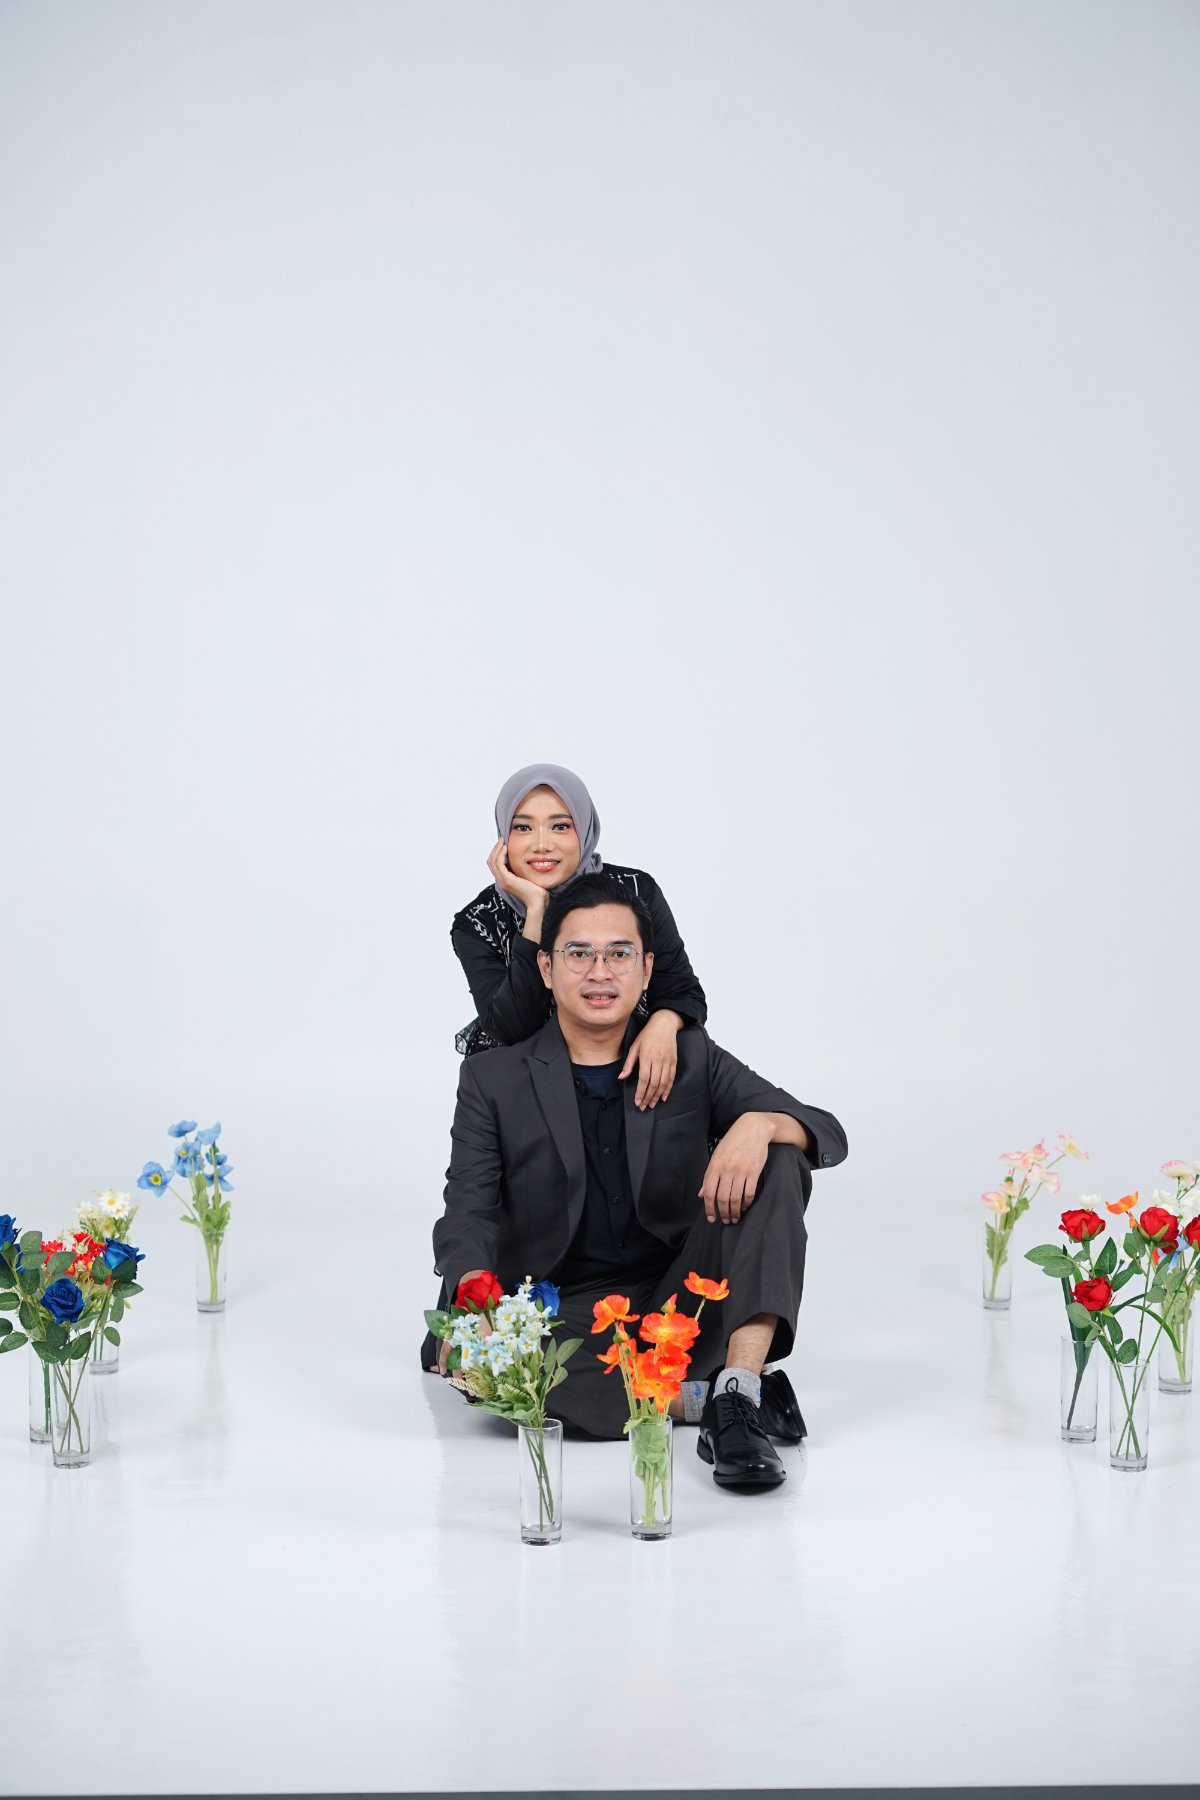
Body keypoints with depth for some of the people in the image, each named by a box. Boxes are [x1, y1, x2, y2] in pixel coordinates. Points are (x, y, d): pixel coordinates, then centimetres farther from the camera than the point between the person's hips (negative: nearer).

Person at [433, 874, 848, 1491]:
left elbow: (828, 1135, 0)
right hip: (568, 1318, -1)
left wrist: (759, 1123, -25)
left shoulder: (691, 1059, 8)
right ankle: (705, 1398, -21)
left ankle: (737, 1398, -30)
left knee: (776, 1158, -18)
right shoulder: (493, 1081, 5)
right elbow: (469, 1218, -5)